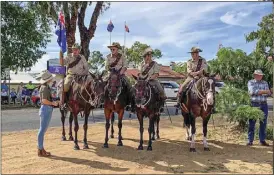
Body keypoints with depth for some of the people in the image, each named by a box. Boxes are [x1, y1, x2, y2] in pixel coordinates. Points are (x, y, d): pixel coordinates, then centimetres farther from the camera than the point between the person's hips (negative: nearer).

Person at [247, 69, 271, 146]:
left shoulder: (265, 83, 12)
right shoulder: (250, 82, 3)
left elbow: (268, 94, -1)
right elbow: (253, 91, -14)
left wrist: (258, 92, -15)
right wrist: (264, 91, -11)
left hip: (264, 105, 3)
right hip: (254, 104, -3)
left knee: (263, 123, 6)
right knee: (252, 123, -1)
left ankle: (262, 140, 15)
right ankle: (250, 141, 5)